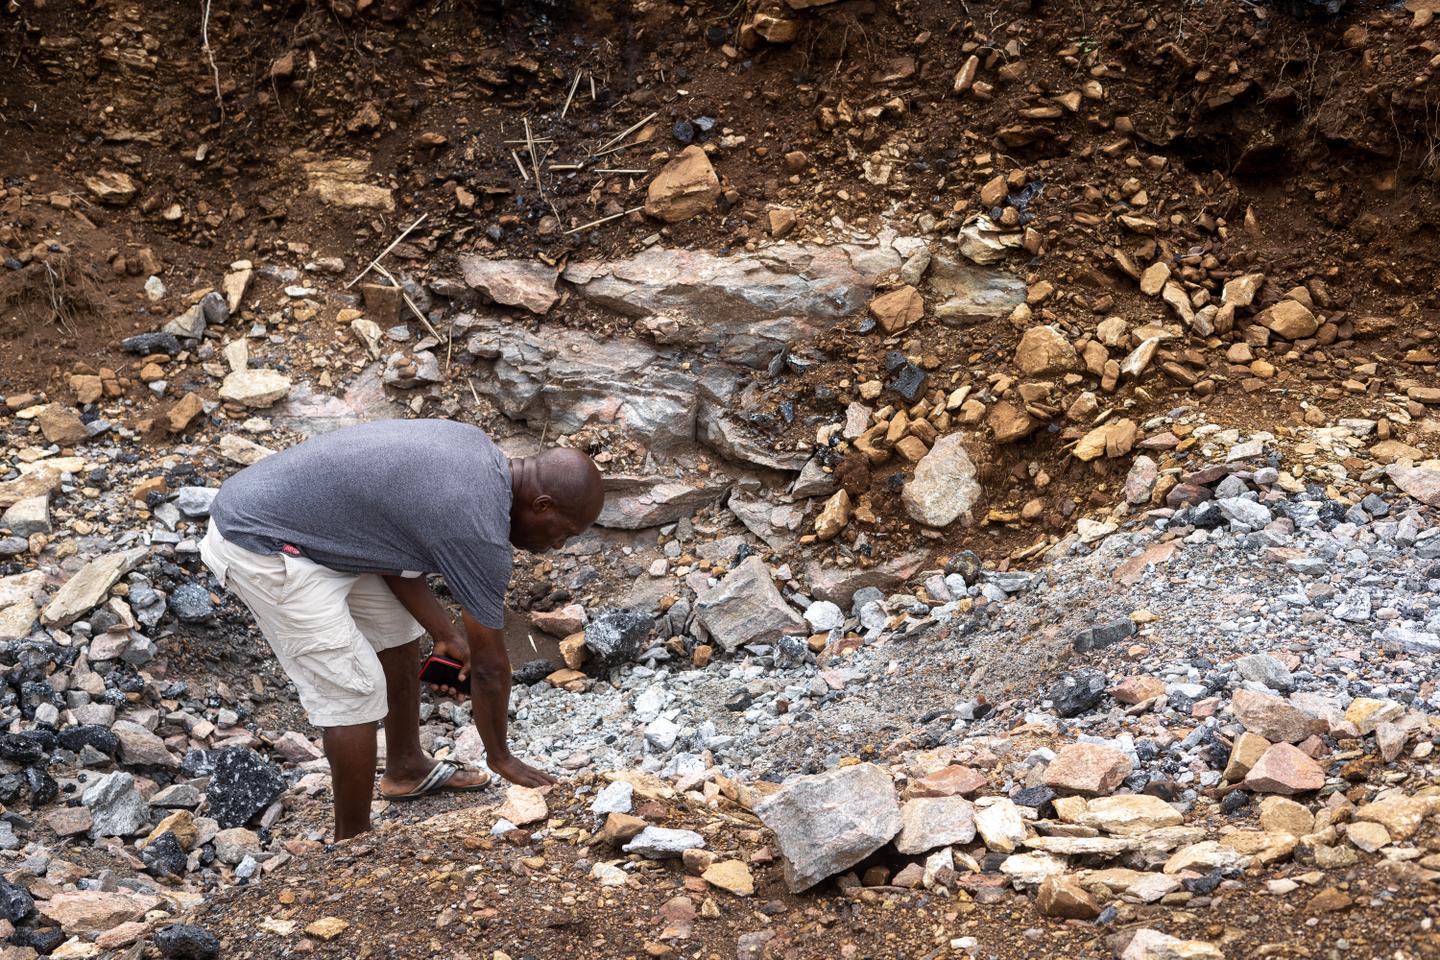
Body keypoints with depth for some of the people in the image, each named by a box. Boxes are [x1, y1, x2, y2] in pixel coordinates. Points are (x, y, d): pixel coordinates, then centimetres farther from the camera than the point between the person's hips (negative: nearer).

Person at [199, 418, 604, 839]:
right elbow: (489, 663, -9)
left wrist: (445, 633, 10)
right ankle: (351, 844, 7)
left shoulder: (473, 446, 4)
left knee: (397, 631, 18)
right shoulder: (480, 530, -21)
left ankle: (405, 768, 36)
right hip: (262, 551, -10)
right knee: (355, 689, -7)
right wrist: (500, 757, 6)